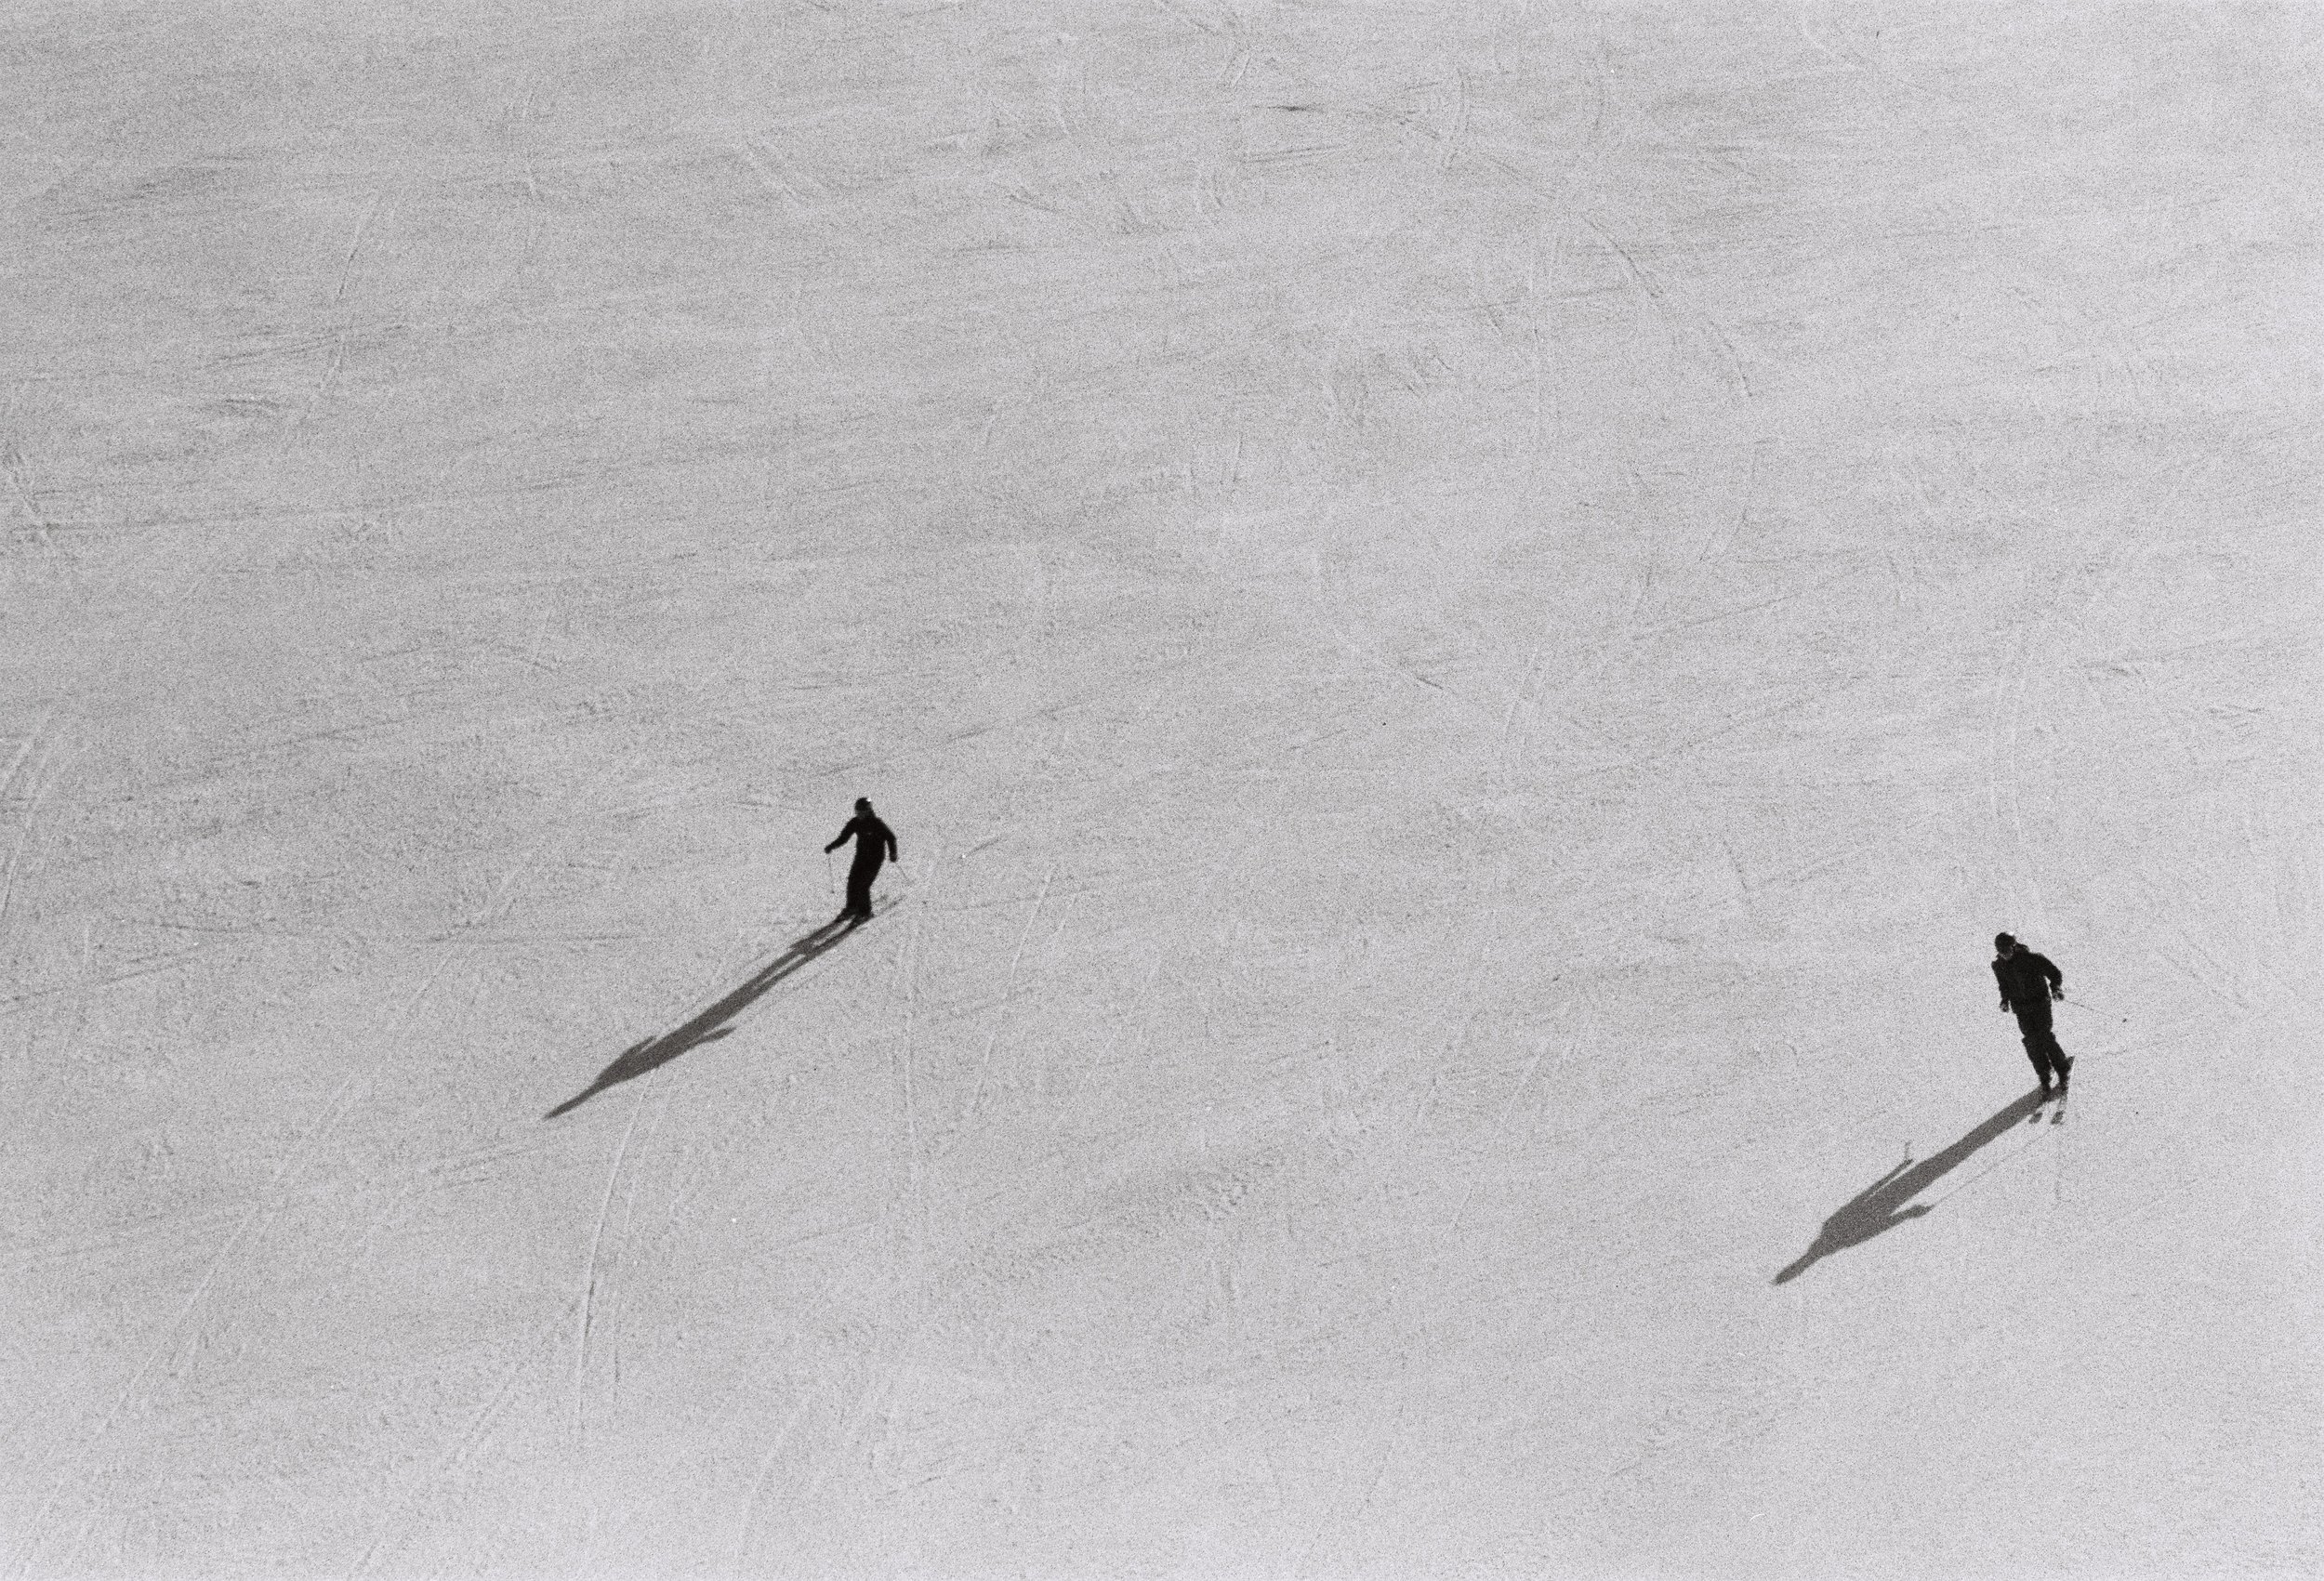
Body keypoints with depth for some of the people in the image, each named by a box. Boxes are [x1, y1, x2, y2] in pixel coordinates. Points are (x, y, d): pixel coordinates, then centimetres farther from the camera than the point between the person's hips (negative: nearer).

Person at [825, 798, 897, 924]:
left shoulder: (877, 823, -18)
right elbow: (843, 837, 2)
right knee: (852, 882, 3)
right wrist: (831, 847, -12)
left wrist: (892, 853, -24)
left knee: (863, 885, -11)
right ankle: (852, 907, 26)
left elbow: (890, 837, -12)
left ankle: (865, 913, 5)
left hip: (875, 858, -6)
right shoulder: (855, 822, -3)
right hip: (861, 856, 6)